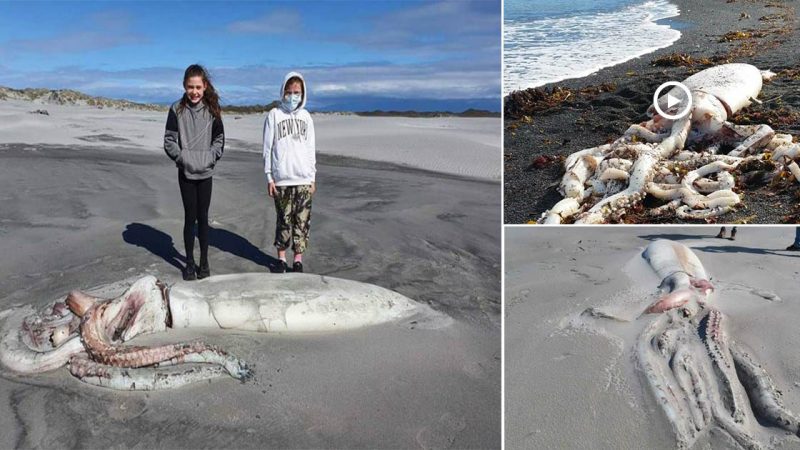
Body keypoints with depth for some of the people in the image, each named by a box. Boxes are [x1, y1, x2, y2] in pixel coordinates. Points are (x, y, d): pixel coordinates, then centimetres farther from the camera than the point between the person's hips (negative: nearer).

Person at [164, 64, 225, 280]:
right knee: (190, 217, 3)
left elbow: (219, 139, 8)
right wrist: (181, 157, -13)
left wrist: (211, 157, -5)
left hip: (205, 173, 1)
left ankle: (204, 261, 18)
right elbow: (169, 140, -1)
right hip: (186, 173, -1)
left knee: (203, 217, 7)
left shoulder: (211, 110, 1)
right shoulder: (177, 109, -3)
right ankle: (190, 262, 15)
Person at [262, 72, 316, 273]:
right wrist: (269, 177, -2)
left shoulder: (306, 116, 10)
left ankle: (298, 259, 11)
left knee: (302, 221, 2)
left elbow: (311, 148, 12)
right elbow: (268, 148, 2)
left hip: (304, 179, 2)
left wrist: (313, 177, 9)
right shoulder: (274, 115, 2)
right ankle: (281, 258, 16)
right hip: (282, 179, -2)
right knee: (284, 220, 3)